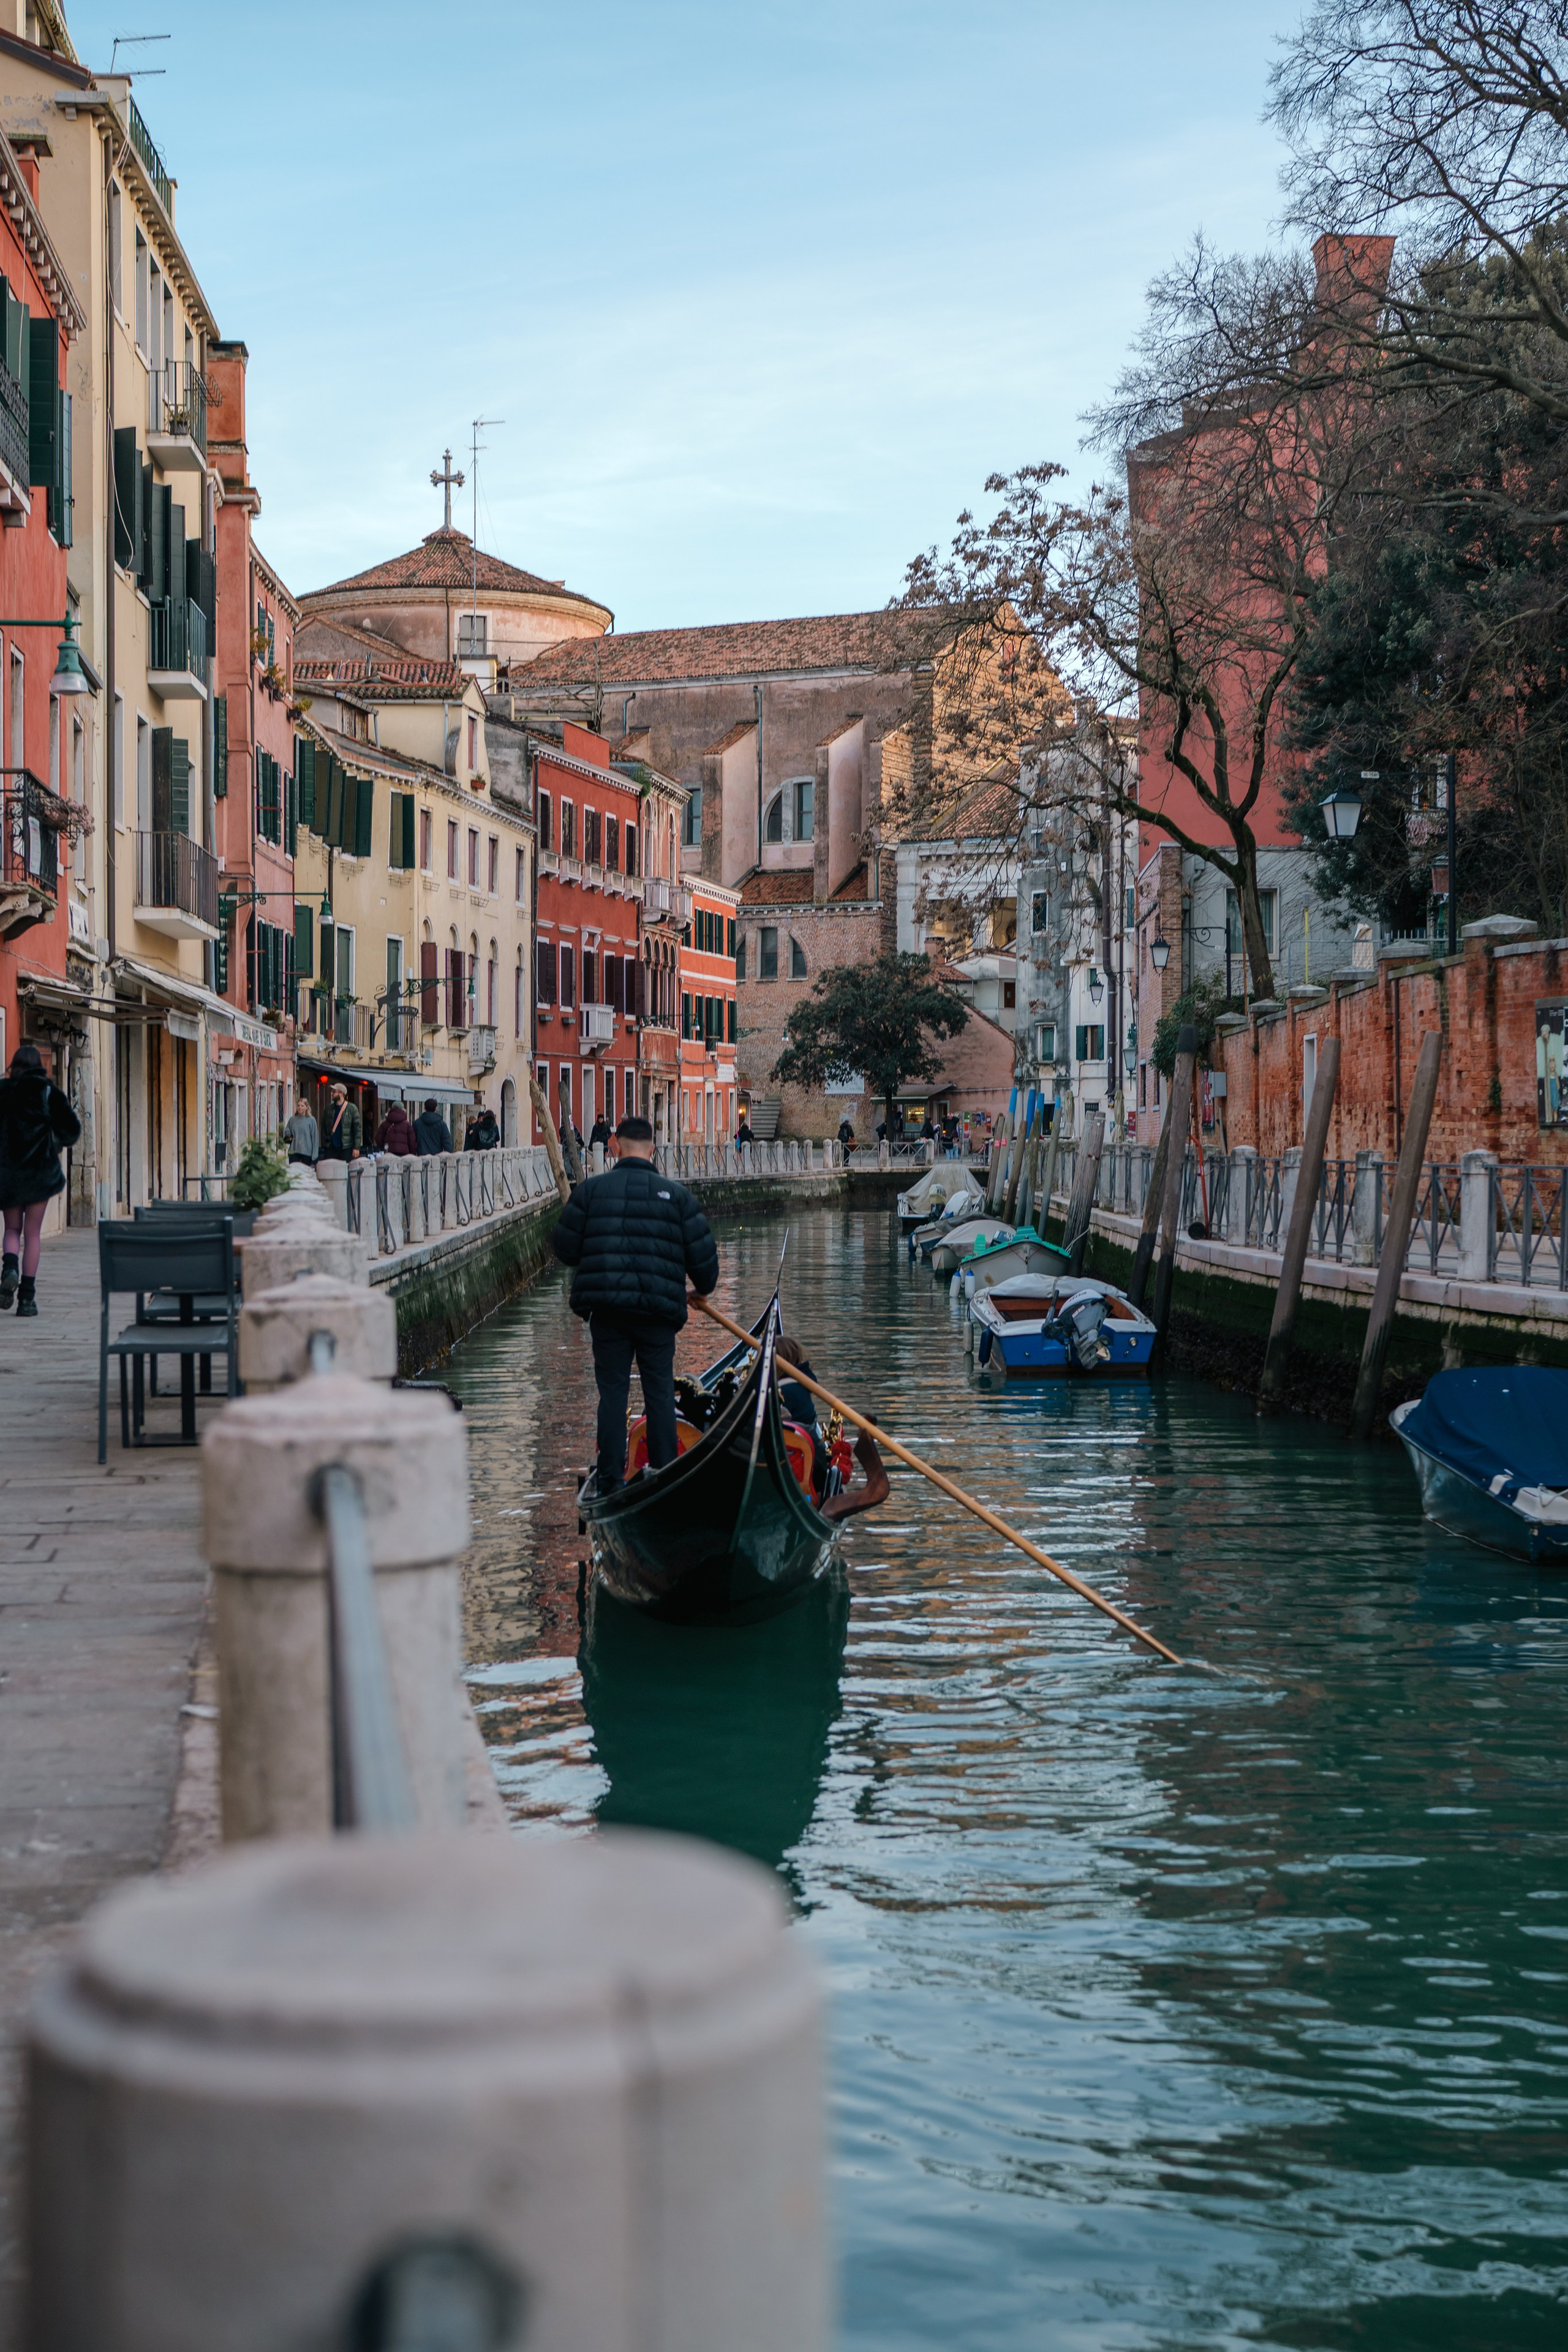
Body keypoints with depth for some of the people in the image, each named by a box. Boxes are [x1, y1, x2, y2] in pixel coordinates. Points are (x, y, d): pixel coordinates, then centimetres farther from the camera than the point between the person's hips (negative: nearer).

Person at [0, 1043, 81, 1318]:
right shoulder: (48, 1091, -2)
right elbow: (72, 1128, -3)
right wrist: (59, 1140, 17)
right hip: (40, 1169, -1)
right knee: (33, 1233, 5)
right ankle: (27, 1296, 2)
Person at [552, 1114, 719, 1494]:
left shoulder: (591, 1189, 2)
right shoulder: (675, 1194, 3)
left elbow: (564, 1248, 3)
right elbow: (703, 1251, 3)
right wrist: (704, 1287, 24)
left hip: (605, 1308, 0)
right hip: (658, 1310, 0)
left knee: (612, 1391, 7)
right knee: (660, 1392, 9)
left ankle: (611, 1480, 7)